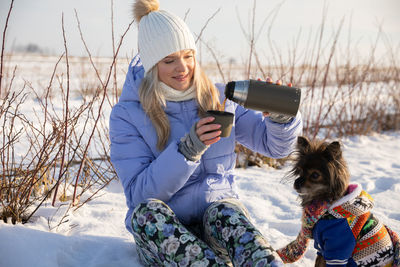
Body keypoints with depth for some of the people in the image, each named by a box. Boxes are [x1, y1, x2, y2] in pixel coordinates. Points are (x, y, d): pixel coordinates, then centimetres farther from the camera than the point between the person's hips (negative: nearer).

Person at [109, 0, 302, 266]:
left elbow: (276, 145, 7)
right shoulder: (127, 115, -3)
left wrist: (280, 114, -17)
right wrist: (187, 149, -26)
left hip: (218, 219, 1)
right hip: (160, 233, -1)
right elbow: (139, 194, -12)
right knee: (147, 211, -33)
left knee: (224, 209, -33)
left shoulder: (218, 99, 7)